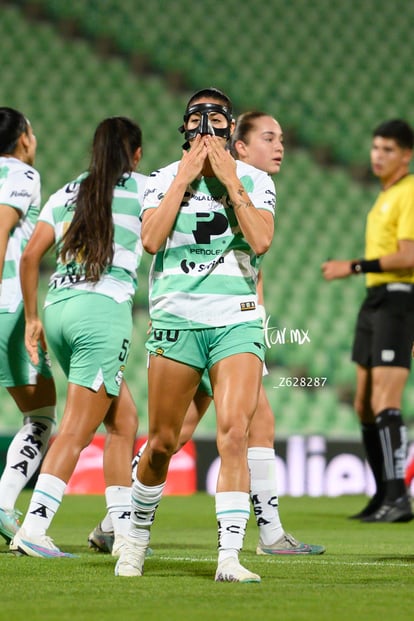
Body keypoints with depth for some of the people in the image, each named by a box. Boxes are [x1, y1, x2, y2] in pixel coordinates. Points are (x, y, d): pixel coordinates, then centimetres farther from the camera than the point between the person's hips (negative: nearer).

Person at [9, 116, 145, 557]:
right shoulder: (140, 187, 4)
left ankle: (121, 528, 14)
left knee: (123, 418, 16)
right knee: (76, 431, -7)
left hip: (57, 306, 6)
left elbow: (30, 256, 10)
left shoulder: (66, 193, 17)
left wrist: (32, 318, 15)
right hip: (104, 309, -6)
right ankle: (33, 529, -16)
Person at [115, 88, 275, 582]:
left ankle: (229, 557, -16)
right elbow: (151, 240, -10)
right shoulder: (164, 178, 7)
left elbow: (260, 242, -10)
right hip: (176, 318, 0)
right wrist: (185, 178, -8)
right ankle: (136, 537, 27)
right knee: (162, 443, 5)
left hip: (236, 320, 0)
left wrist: (230, 182, -8)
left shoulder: (254, 180, 7)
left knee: (234, 433, -16)